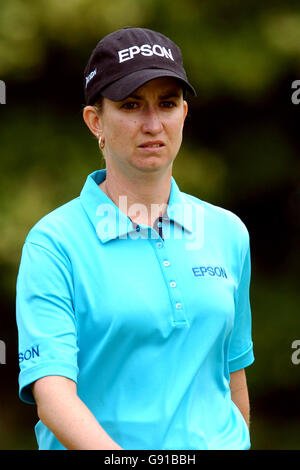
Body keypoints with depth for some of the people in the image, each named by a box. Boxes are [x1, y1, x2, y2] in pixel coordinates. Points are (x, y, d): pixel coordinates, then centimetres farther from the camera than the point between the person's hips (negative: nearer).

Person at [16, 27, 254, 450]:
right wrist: (116, 454, -31)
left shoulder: (228, 232, 7)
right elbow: (50, 386, -18)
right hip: (94, 447, -4)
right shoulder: (54, 242, -7)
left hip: (216, 444, 4)